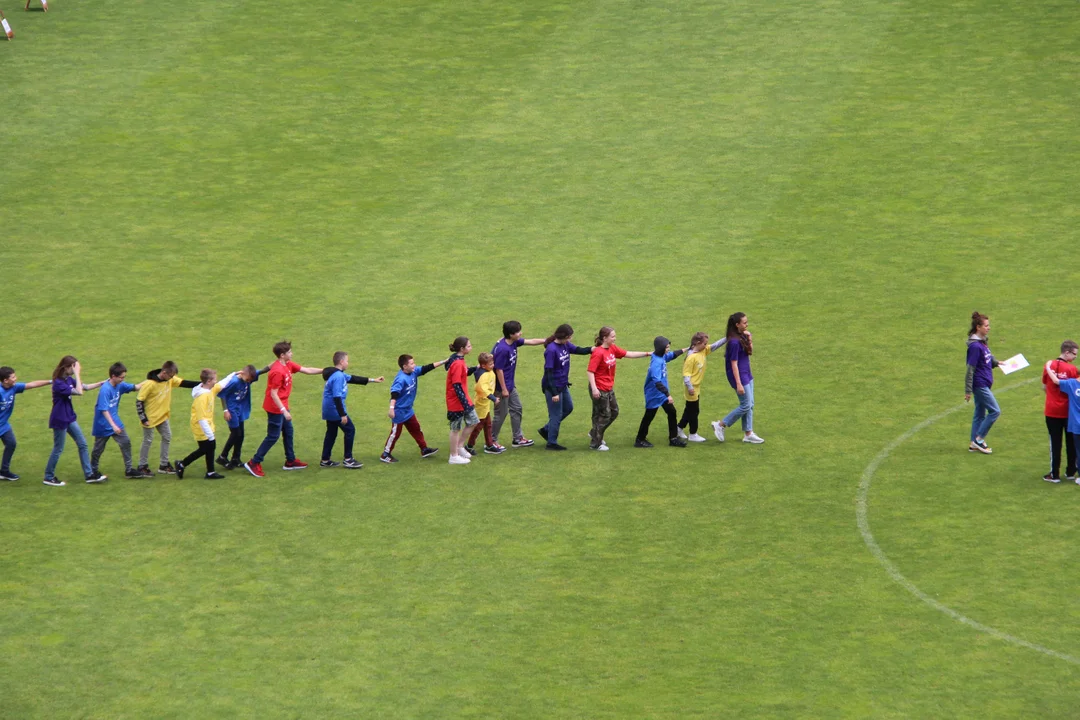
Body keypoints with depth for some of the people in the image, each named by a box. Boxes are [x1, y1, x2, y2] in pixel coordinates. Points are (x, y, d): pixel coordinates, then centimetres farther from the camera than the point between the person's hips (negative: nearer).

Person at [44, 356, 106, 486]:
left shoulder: (69, 380, 2)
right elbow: (79, 392, -30)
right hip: (59, 420, -9)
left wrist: (103, 382, 7)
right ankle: (49, 477, 18)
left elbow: (86, 387, 11)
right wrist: (77, 374, -26)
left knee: (83, 444, 10)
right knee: (58, 449, 3)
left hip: (69, 418, 9)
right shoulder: (58, 384, -25)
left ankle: (89, 475, 16)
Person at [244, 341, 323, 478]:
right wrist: (284, 411, -28)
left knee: (288, 431, 18)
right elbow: (273, 394, -25)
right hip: (275, 408, -10)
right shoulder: (278, 371, -26)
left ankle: (290, 461, 30)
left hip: (282, 406, 10)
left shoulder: (288, 365, 3)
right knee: (273, 436, -4)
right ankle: (254, 463, 2)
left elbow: (307, 370, 10)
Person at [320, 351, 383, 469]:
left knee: (331, 433, 16)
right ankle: (347, 459, 4)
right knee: (350, 430, 0)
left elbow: (353, 379, 22)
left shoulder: (339, 375, 11)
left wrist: (372, 380, 26)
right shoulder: (338, 377, -21)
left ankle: (325, 461, 21)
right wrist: (343, 415, -25)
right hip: (335, 409, -10)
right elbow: (337, 397, -26)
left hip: (329, 410, 10)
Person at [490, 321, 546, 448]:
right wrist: (504, 389, -19)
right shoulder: (503, 349, -27)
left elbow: (531, 341, 11)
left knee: (516, 409, 16)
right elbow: (499, 369, -24)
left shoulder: (514, 342, -1)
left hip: (510, 385, 10)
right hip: (502, 386, -10)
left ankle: (518, 438, 26)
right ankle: (492, 441, 15)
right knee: (501, 413, 1)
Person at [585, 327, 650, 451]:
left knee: (614, 412, 17)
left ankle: (595, 433, 33)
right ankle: (595, 443, 16)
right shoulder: (598, 353, -21)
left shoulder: (613, 349, 3)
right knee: (604, 415, 1)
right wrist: (594, 388, -29)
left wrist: (647, 354, 6)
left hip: (609, 388, 9)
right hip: (599, 389, -9)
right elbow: (590, 371, -23)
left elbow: (628, 354, 9)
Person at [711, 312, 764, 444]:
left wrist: (749, 339, -4)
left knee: (750, 405, 12)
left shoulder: (742, 336, 3)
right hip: (739, 376, -9)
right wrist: (739, 384, -21)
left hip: (747, 375, 9)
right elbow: (734, 363, -21)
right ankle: (720, 425, 9)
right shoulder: (734, 341, -23)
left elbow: (749, 352, 14)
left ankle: (748, 434, 20)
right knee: (745, 406, -2)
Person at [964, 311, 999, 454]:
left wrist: (996, 363, 4)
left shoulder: (983, 342, 8)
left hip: (984, 385, 9)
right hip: (980, 385, -9)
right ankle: (979, 440, 0)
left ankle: (974, 444, 20)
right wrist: (968, 391, -17)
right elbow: (970, 369, -18)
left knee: (980, 414, 14)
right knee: (995, 411, -6)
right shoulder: (975, 346, -19)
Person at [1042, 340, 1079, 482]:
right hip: (1069, 411, -1)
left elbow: (1044, 387, 5)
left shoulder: (1049, 366, -5)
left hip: (1052, 411, 1)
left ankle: (1054, 474, 8)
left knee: (1055, 442, 7)